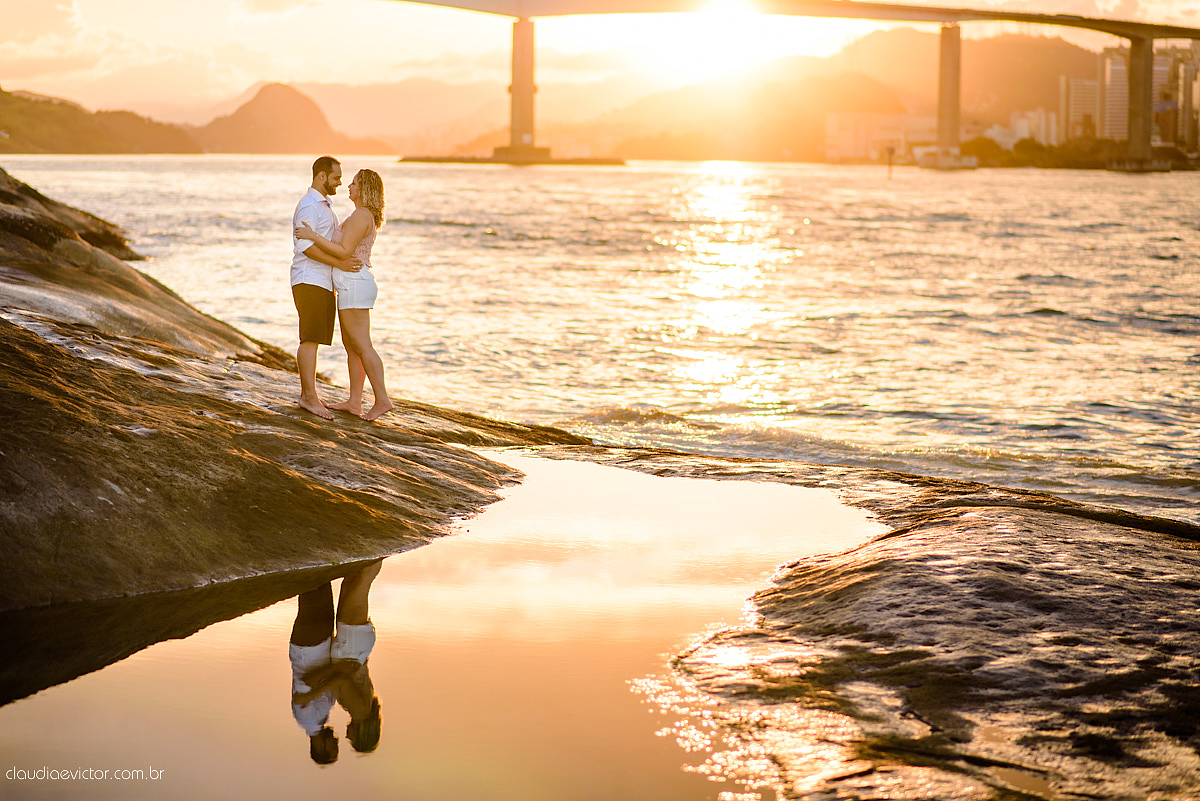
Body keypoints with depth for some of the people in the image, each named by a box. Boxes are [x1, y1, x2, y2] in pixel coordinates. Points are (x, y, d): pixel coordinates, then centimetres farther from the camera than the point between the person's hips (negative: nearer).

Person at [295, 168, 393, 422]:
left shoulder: (360, 216, -16)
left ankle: (382, 399, -6)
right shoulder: (365, 216, 16)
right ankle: (354, 402, 15)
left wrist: (313, 236, -19)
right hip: (353, 286, 11)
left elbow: (344, 252, -22)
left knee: (362, 346, -8)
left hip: (354, 286, -11)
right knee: (350, 345, 12)